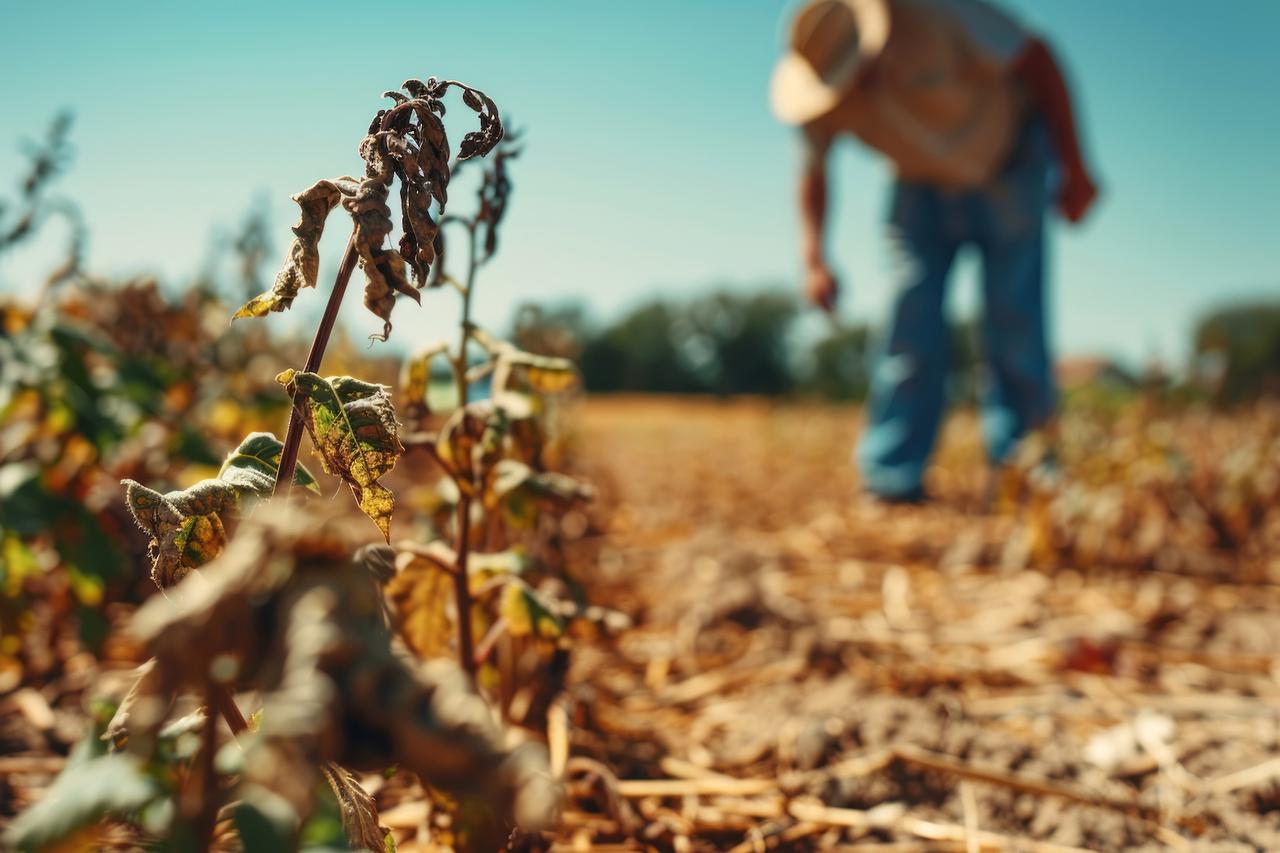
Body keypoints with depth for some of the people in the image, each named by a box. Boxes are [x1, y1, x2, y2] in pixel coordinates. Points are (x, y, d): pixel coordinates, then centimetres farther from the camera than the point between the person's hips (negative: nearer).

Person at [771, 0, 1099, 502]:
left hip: (1006, 167, -3)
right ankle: (893, 479, -7)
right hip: (920, 187, 3)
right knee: (910, 323, -10)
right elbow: (813, 171, -3)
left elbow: (1036, 60, -19)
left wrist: (1074, 166, -20)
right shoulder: (823, 87, -17)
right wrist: (814, 259, -17)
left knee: (1014, 326, -9)